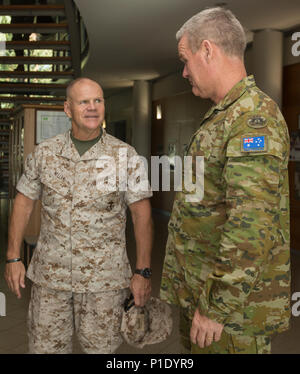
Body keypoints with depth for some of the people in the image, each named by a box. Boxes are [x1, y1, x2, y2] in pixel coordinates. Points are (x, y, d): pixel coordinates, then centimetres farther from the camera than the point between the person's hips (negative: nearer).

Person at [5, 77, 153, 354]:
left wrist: (143, 271, -8)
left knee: (101, 347, 9)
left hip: (104, 277, -2)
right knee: (45, 345, 13)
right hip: (50, 273, 2)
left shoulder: (125, 155, -5)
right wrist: (13, 258, 4)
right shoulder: (44, 153, 2)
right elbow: (24, 203, 8)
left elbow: (141, 214, -5)